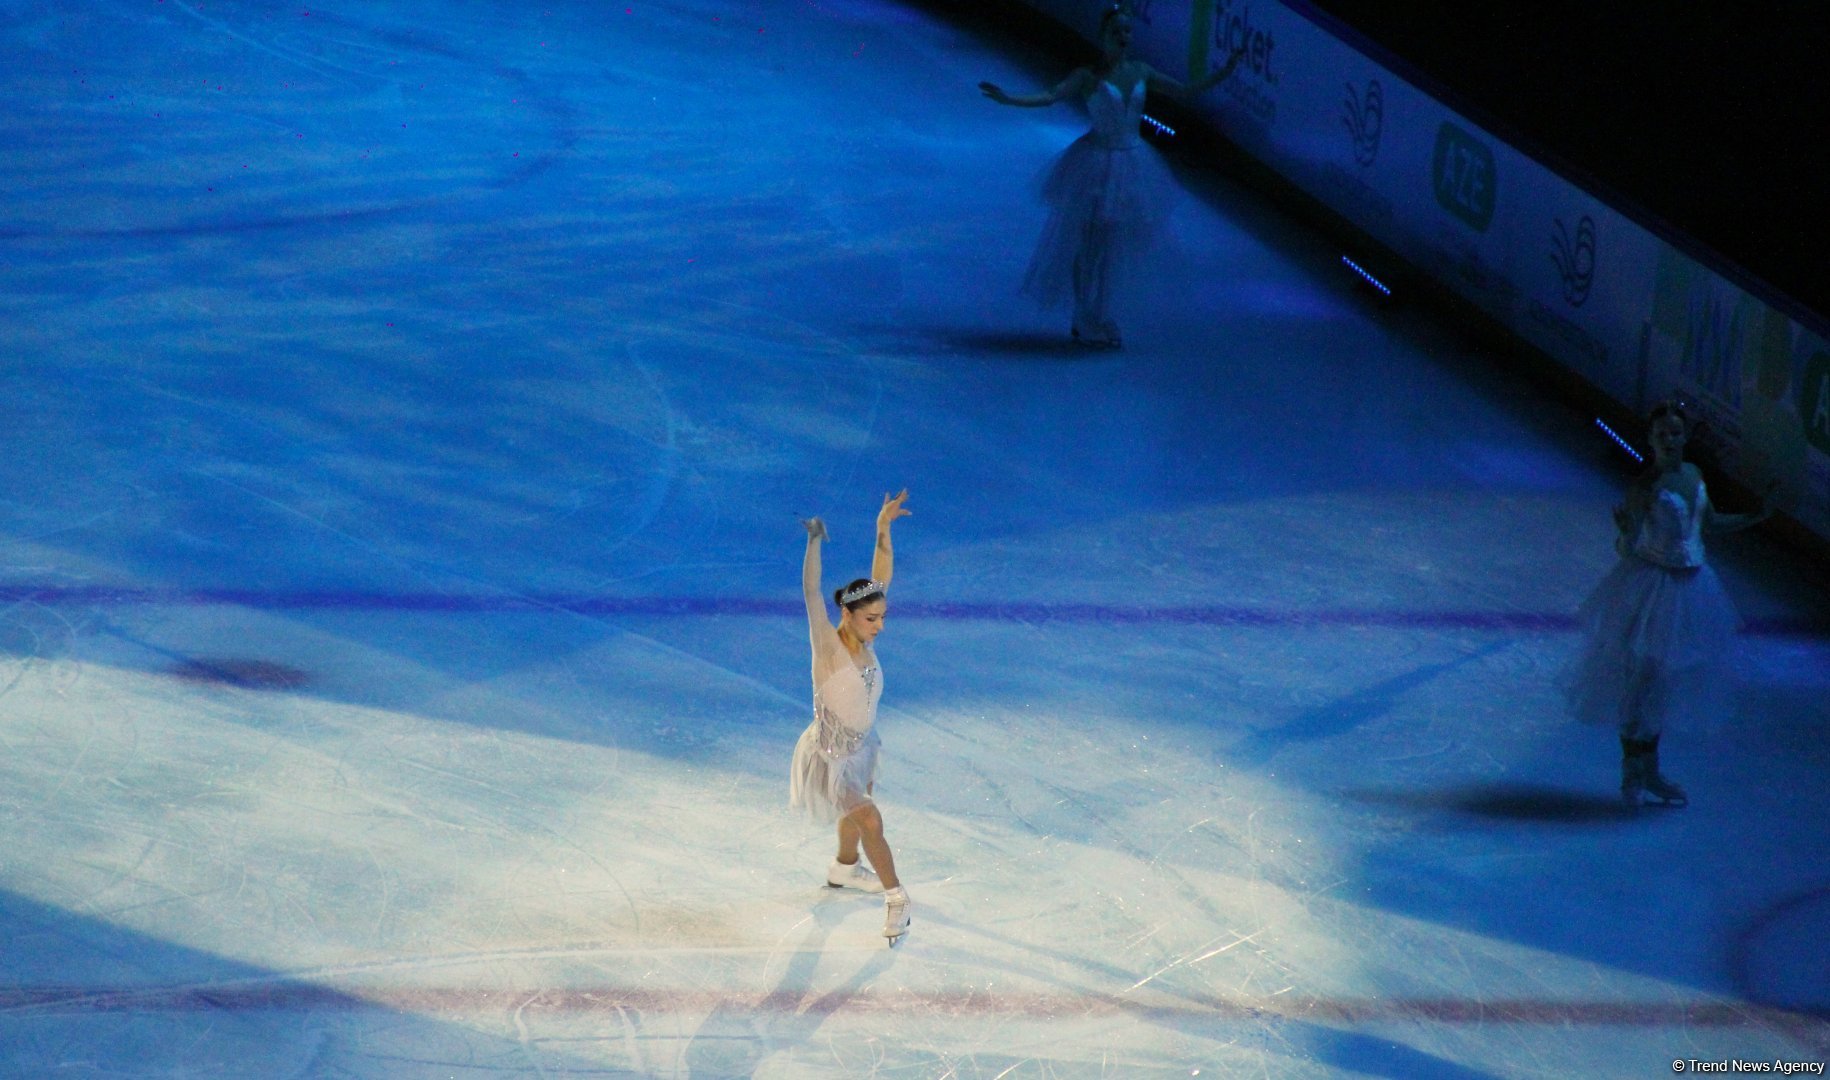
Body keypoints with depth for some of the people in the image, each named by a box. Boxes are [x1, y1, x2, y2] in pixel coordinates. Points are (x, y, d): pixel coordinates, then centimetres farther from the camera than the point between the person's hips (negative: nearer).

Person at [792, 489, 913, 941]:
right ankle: (896, 899, 7)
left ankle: (844, 869, 54)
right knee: (870, 821, -9)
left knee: (857, 811, 28)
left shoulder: (866, 640, -12)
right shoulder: (829, 646, -28)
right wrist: (814, 541, -52)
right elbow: (811, 592, -41)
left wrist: (883, 531, -26)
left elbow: (881, 579, -15)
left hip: (862, 747, 7)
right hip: (831, 757, -7)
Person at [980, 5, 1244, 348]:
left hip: (1131, 164, 5)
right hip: (1097, 164, -5)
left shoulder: (1140, 72, 4)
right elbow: (1049, 96, -20)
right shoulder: (1088, 75, -10)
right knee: (1088, 245, 1)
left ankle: (1096, 320, 26)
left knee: (1115, 248, 13)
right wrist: (1007, 99, -34)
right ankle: (1090, 325, 12)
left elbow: (1184, 92, 13)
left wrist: (1223, 73, 9)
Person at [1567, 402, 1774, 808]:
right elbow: (1627, 548, -20)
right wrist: (1625, 533, -40)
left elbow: (1709, 522, 19)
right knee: (1640, 678, -1)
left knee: (1665, 684, 16)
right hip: (1652, 587, -7)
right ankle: (1632, 774, 13)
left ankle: (1650, 771, 27)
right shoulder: (1645, 487, -18)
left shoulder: (1693, 474, 4)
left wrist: (1753, 518, 12)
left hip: (1690, 585, 7)